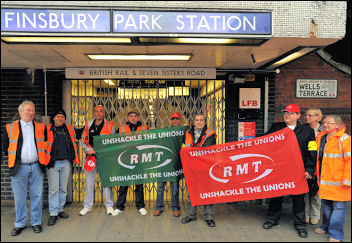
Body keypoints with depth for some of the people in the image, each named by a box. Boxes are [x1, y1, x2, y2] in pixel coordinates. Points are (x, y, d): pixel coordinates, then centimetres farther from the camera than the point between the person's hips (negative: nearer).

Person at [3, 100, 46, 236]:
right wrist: (14, 158, 11)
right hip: (19, 168, 0)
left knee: (37, 196, 5)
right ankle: (20, 224, 21)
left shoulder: (40, 127, 8)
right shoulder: (11, 128, 6)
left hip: (36, 167, 1)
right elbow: (5, 146, 15)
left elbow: (45, 144, 18)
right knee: (19, 197, 6)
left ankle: (36, 222, 18)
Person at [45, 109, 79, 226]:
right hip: (53, 163, -3)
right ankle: (53, 213, 7)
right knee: (53, 188, -2)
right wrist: (44, 159, -3)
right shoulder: (48, 129, 1)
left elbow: (73, 144, 20)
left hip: (66, 163, 3)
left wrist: (74, 158, 12)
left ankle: (60, 209, 25)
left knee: (63, 188, 11)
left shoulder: (70, 129, 11)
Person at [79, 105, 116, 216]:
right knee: (89, 182, 8)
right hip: (91, 156, 2)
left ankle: (109, 204, 16)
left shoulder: (109, 125, 6)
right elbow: (82, 141, 11)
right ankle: (87, 206, 22)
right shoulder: (88, 125, 12)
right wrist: (88, 149, -7)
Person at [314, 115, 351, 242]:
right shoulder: (320, 138, 8)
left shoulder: (344, 139, -12)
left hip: (338, 182, -6)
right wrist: (318, 175, 18)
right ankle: (326, 227, 34)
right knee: (325, 205, 17)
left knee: (338, 207, 3)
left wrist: (346, 180, -14)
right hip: (324, 180, 6)